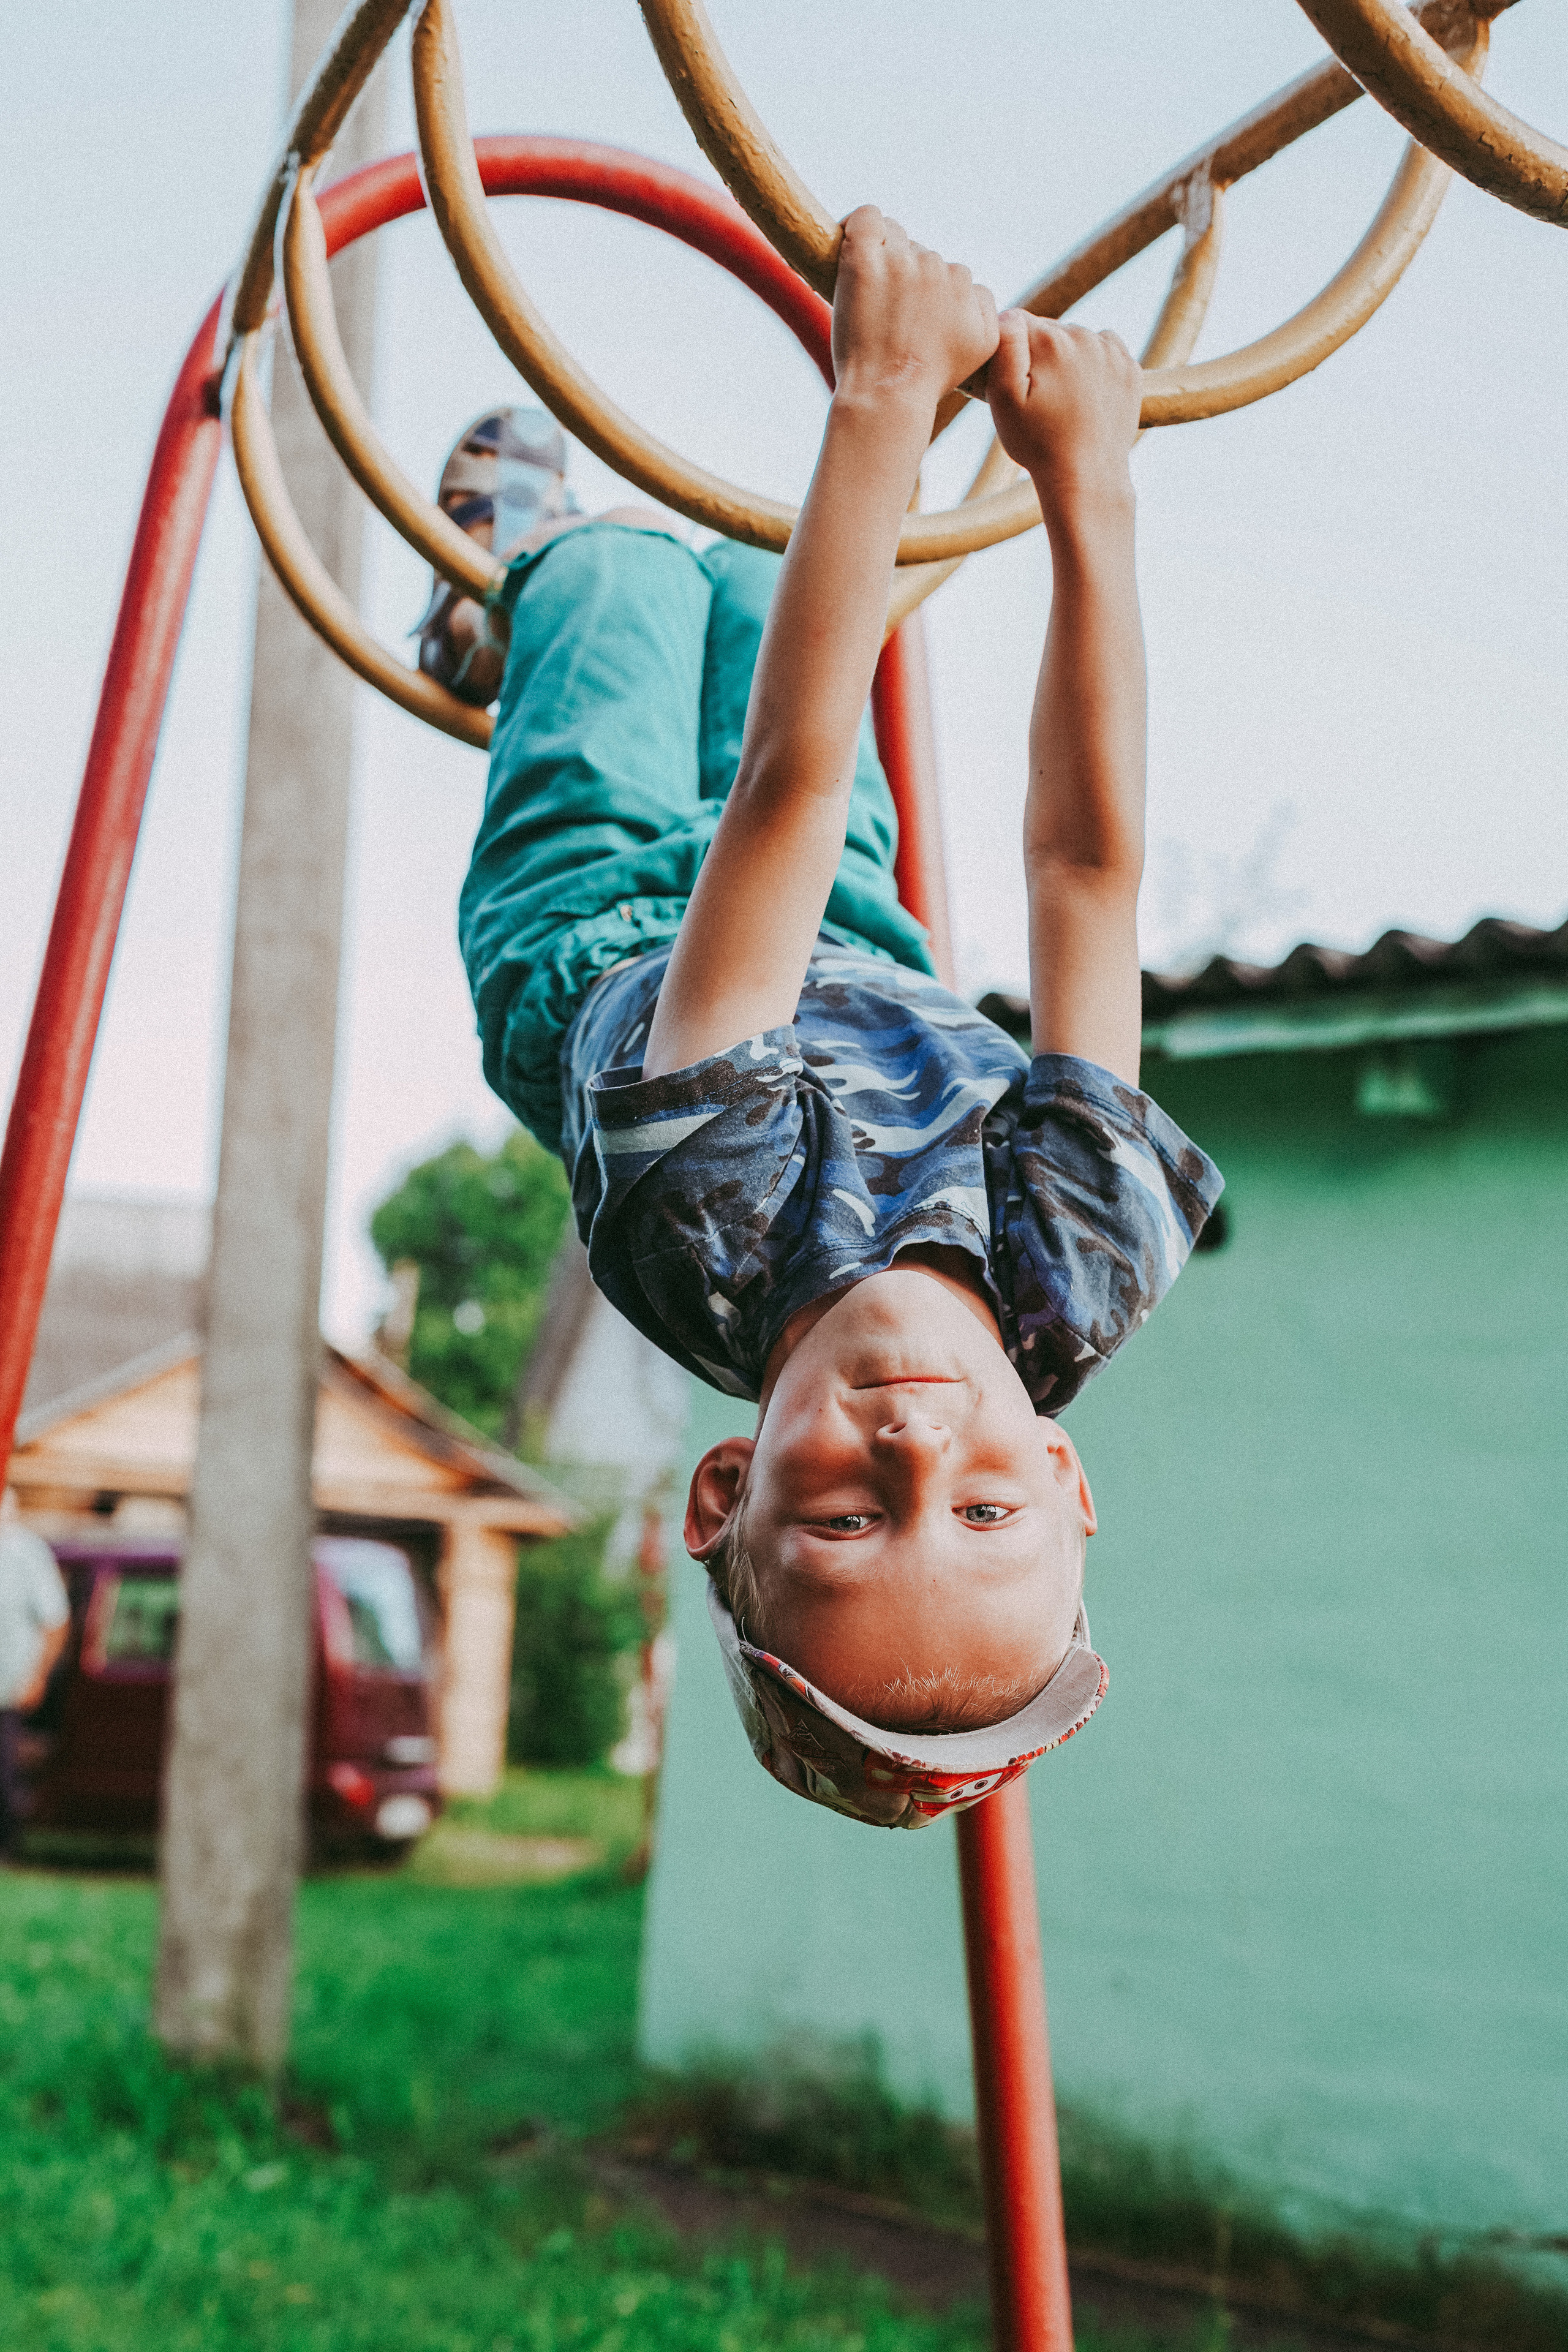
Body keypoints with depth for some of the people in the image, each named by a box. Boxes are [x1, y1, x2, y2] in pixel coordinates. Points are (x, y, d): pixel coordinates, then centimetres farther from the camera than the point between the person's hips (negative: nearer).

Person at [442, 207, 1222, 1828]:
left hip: (586, 925, -2)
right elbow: (1088, 862, -44)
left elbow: (784, 789, -54)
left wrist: (882, 406, -50)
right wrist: (1087, 491, -44)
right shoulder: (1085, 1272, -48)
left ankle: (527, 552, 61)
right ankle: (502, 625, 62)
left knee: (619, 562, 21)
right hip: (874, 948, 2)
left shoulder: (702, 1225, -54)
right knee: (739, 585, 25)